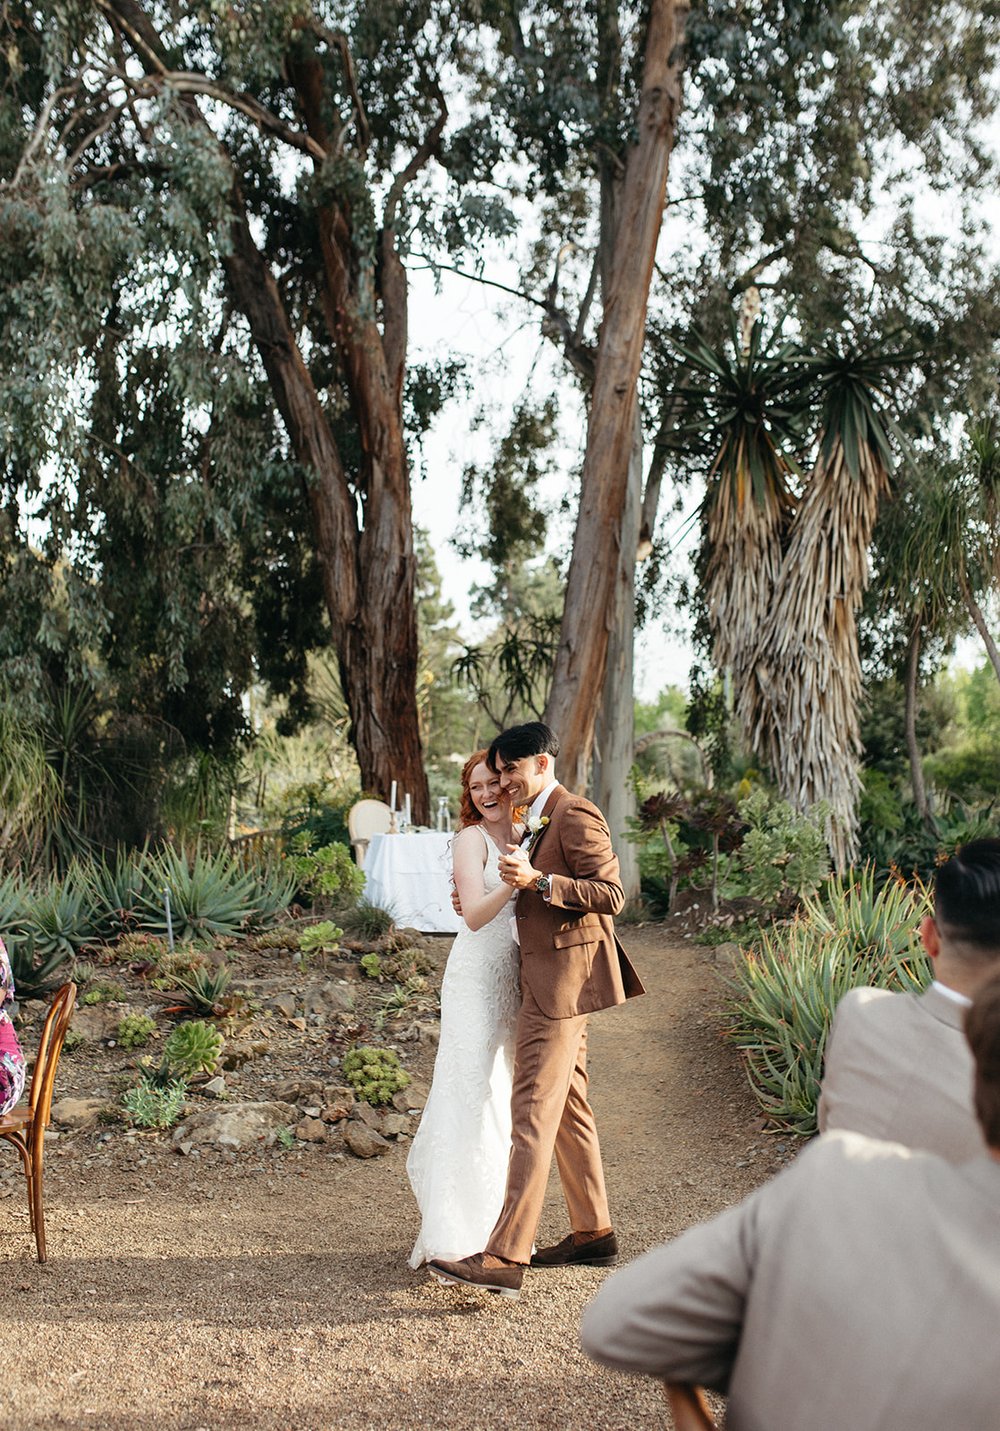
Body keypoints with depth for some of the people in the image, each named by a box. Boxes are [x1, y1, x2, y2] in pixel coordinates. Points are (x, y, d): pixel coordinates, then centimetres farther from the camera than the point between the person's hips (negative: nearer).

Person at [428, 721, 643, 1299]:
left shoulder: (576, 816, -13)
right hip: (554, 984, 11)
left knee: (533, 1113, -13)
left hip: (562, 982, -11)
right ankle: (594, 1234, 26)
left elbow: (611, 894, -20)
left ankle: (505, 1258, -14)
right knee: (569, 1109, 16)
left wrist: (538, 881, -26)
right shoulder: (542, 821, 18)